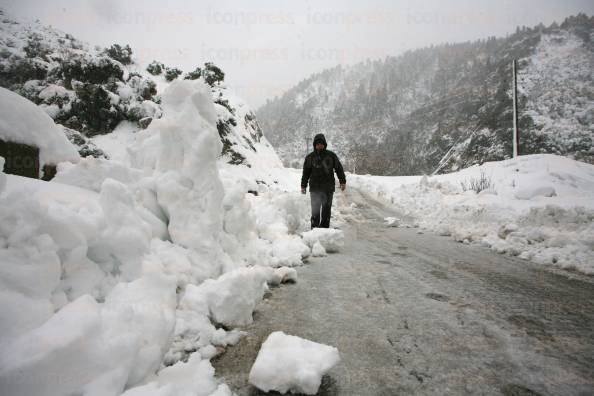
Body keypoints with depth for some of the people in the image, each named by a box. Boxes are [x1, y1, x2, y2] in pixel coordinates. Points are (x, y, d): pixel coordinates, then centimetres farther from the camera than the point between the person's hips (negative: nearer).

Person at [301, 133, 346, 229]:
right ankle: (314, 227, 4)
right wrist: (303, 186, 9)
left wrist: (343, 182, 5)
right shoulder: (310, 157, 6)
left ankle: (325, 227, 12)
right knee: (315, 209, -3)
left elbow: (339, 168, 9)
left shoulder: (331, 155, 4)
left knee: (327, 209, 4)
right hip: (314, 188, 0)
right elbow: (306, 172, 11)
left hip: (328, 188, 0)